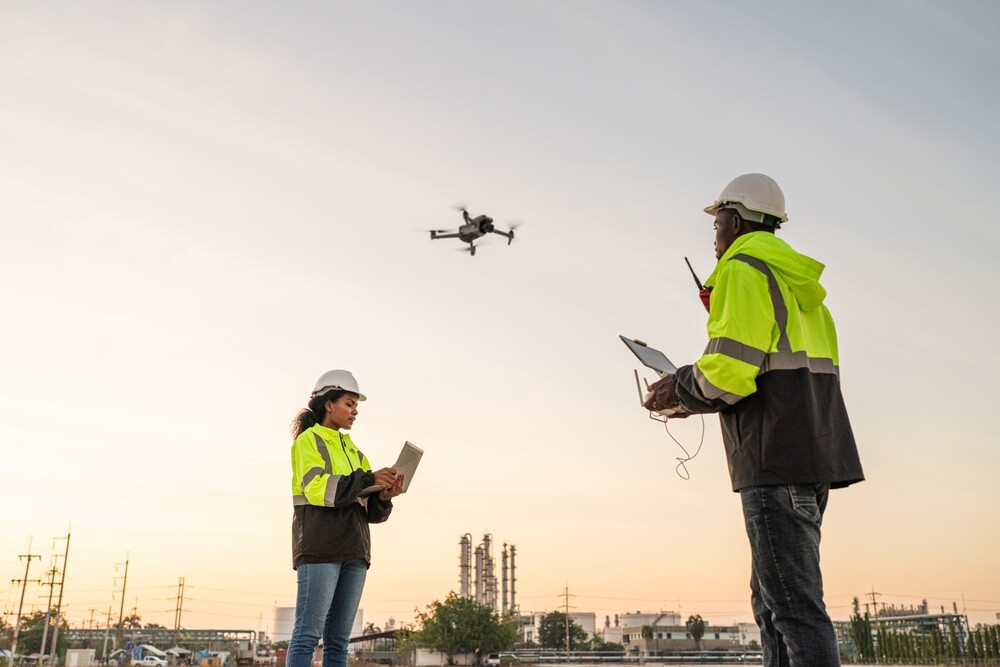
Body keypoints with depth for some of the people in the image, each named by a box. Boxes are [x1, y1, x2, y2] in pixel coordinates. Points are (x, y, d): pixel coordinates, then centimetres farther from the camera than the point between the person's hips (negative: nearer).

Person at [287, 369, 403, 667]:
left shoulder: (352, 449, 22)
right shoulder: (308, 440, 3)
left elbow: (370, 510, 16)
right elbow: (317, 488, -14)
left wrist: (384, 496, -6)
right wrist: (368, 479, -18)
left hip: (353, 552, 7)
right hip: (319, 547, -7)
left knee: (338, 639, 6)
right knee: (308, 633, -9)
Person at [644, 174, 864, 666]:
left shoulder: (743, 270, -6)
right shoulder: (795, 279, 24)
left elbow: (730, 369, -18)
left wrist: (678, 389, 1)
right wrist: (696, 399, 19)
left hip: (777, 460, -10)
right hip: (813, 456, 10)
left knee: (794, 603, -9)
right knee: (771, 601, 13)